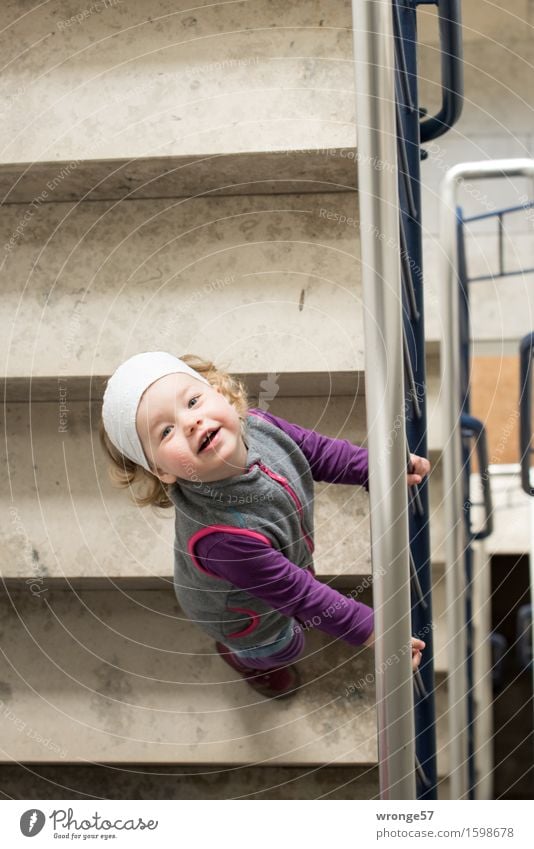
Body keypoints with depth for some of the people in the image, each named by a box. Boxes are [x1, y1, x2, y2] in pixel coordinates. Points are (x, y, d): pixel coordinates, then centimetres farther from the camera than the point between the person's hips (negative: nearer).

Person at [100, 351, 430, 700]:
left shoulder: (253, 424, -33)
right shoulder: (220, 536, -50)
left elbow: (316, 449, -10)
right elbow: (296, 596, -37)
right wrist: (371, 630, -29)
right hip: (242, 613, -5)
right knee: (281, 649, 27)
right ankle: (240, 655, 62)